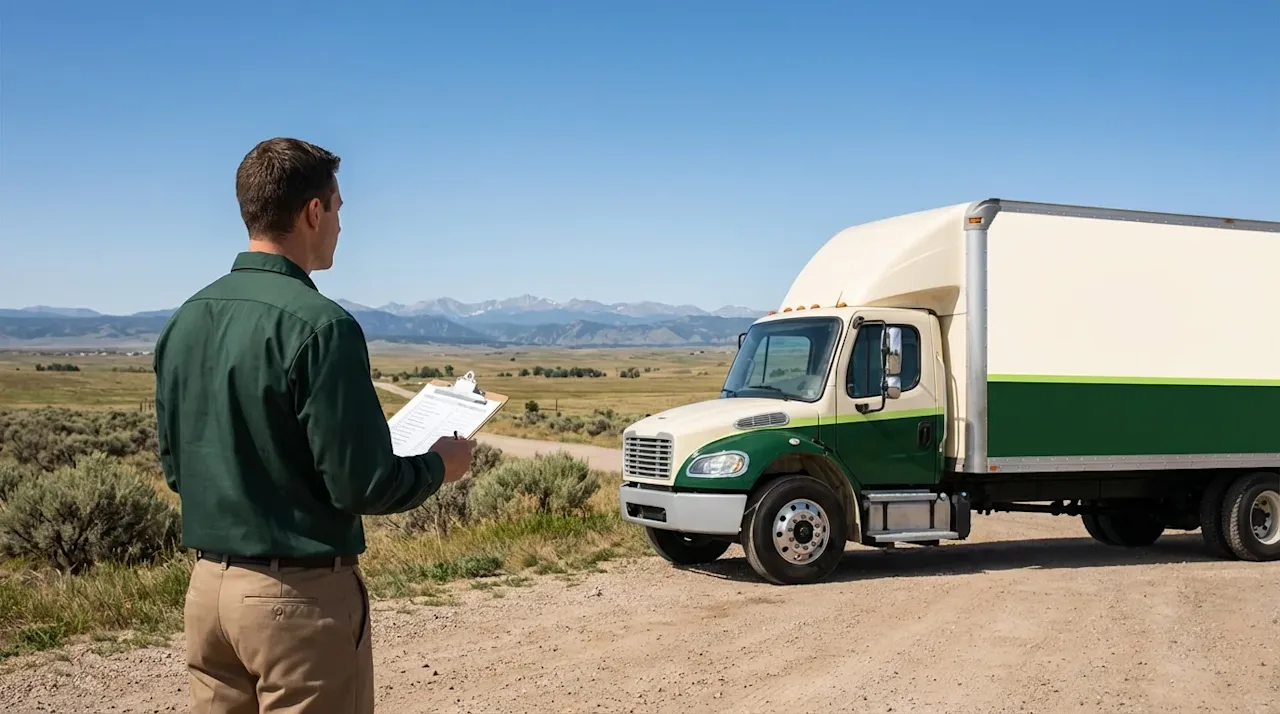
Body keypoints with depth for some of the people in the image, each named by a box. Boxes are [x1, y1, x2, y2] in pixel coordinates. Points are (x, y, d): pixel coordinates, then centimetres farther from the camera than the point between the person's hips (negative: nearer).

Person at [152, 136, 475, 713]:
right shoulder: (318, 324, -19)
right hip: (299, 594, -7)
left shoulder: (184, 321, 4)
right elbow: (359, 486, -18)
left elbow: (175, 468, 12)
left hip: (207, 583, 7)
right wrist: (439, 465, -1)